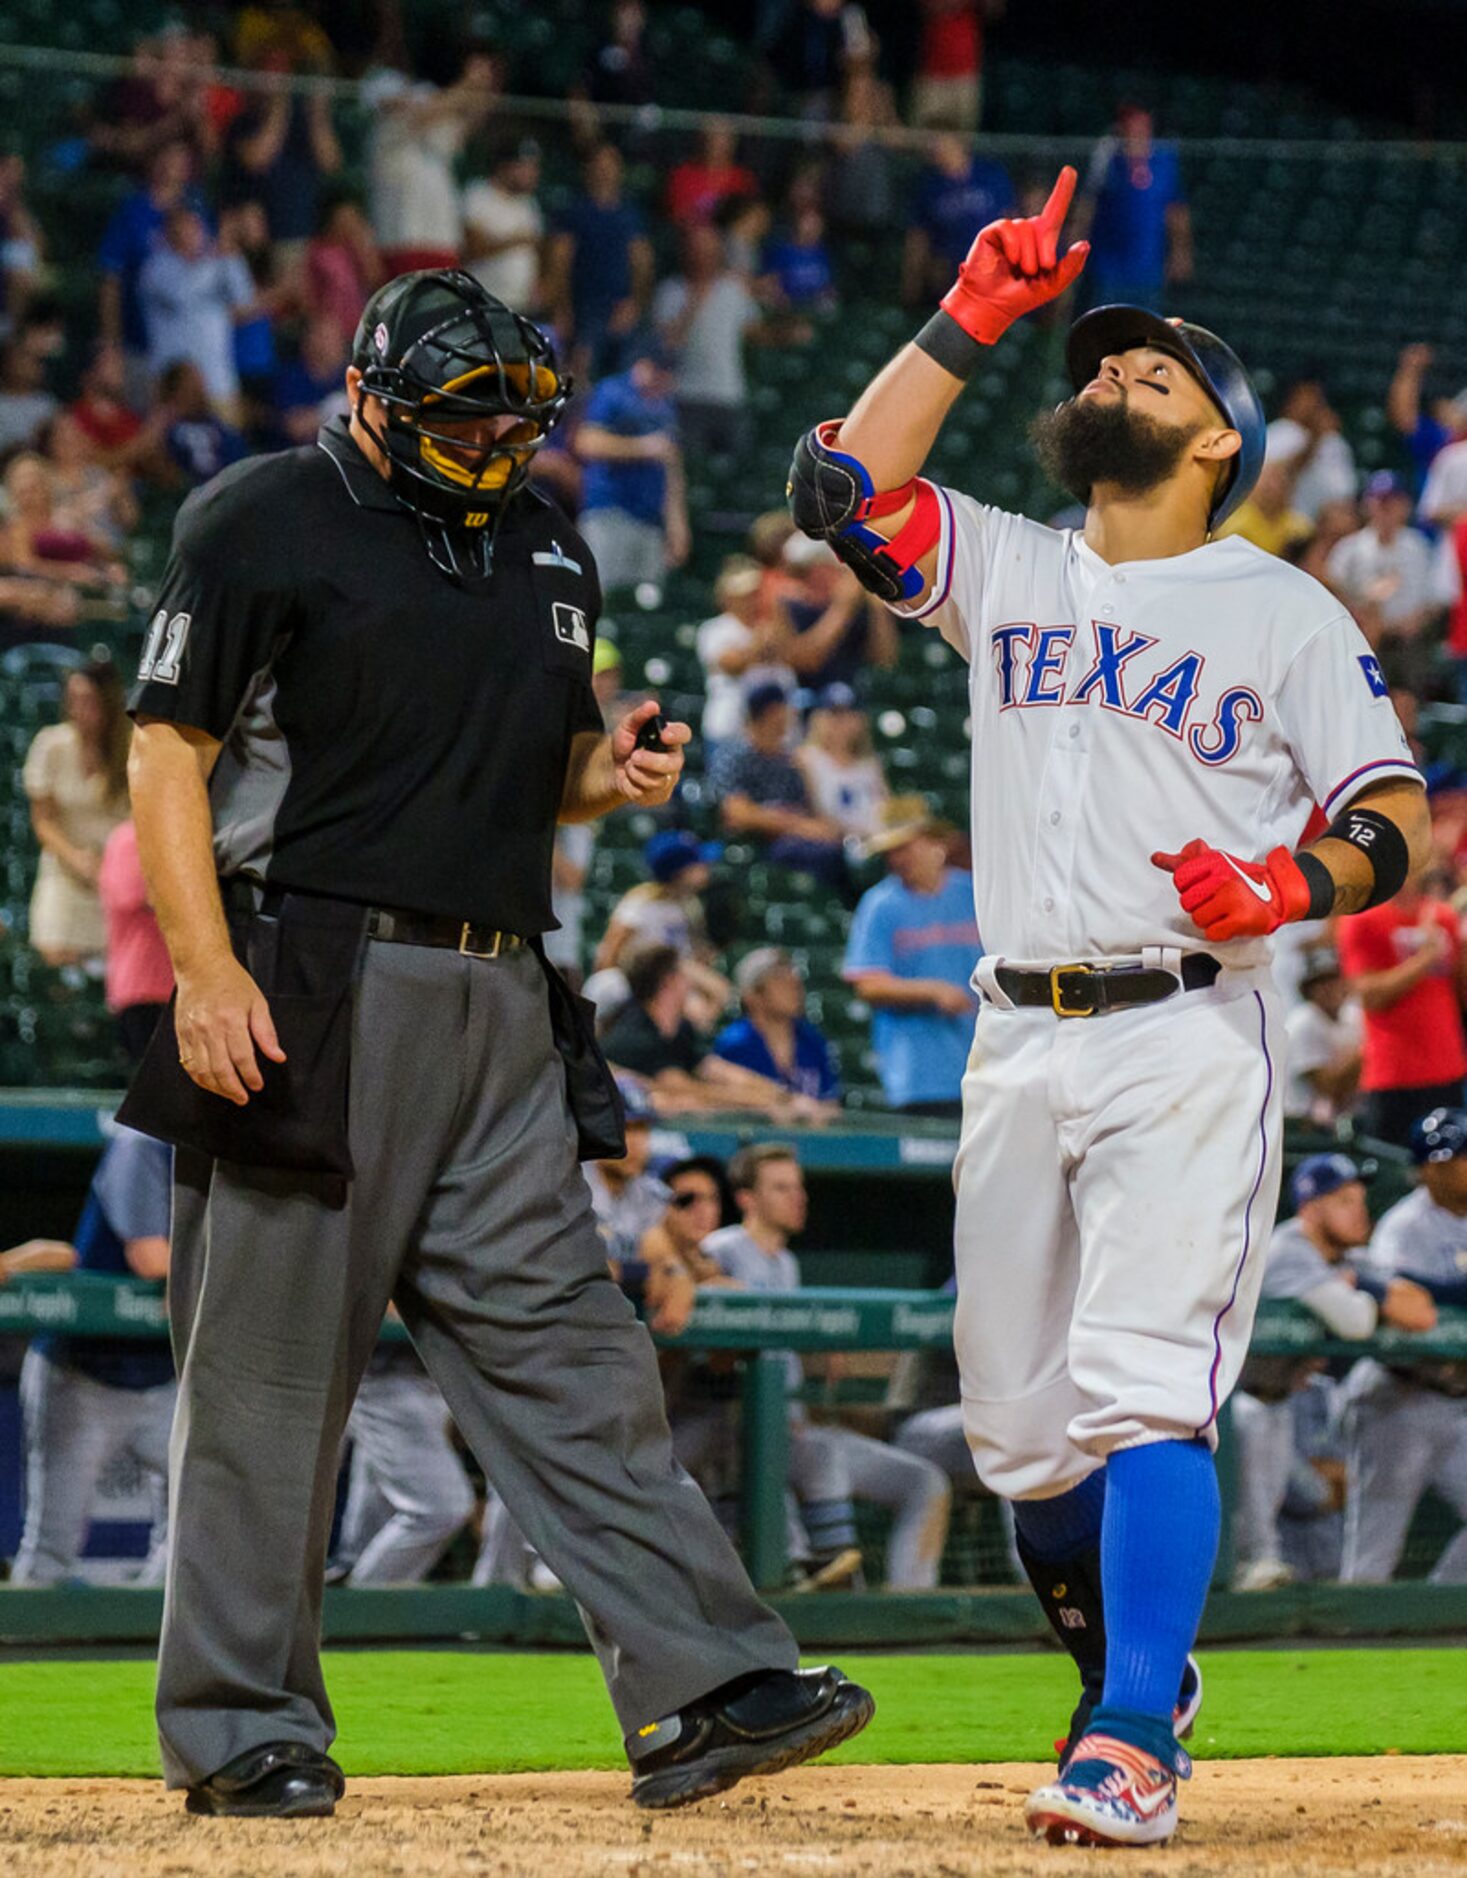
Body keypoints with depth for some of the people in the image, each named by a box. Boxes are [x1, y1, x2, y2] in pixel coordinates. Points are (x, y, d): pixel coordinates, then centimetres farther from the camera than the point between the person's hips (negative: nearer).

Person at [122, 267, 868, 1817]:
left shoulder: (548, 551, 18)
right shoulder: (262, 524, -3)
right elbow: (168, 751, -6)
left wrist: (609, 772, 1)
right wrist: (205, 971, -17)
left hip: (501, 1009, 6)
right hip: (310, 992, -6)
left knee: (565, 1351, 2)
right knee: (270, 1364, -2)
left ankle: (701, 1689, -2)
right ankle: (241, 1730, 6)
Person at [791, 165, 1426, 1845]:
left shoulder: (1284, 613, 4)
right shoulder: (1006, 572, 15)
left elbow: (1400, 825, 2)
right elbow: (845, 483, 2)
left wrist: (1289, 886, -18)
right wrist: (974, 316, 2)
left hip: (1190, 1033, -5)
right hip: (1020, 1042, 5)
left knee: (1142, 1391, -17)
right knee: (1019, 1424, 5)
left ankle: (1131, 1753, -20)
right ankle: (1127, 1688, 24)